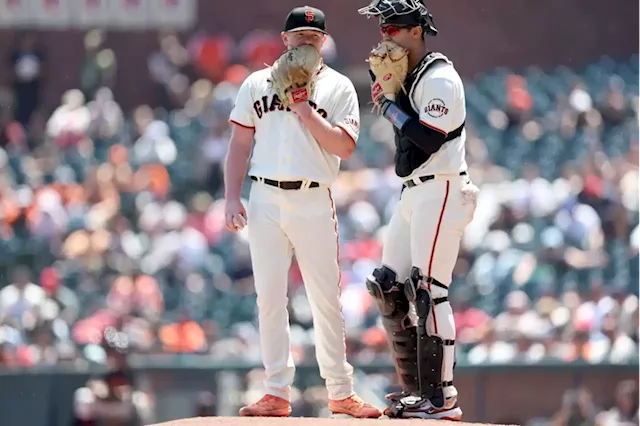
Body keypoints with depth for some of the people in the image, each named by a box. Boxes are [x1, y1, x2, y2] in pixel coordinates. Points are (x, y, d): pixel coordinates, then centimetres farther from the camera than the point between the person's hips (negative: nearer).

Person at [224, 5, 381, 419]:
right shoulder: (257, 83, 12)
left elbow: (345, 146, -6)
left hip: (314, 203, -2)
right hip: (265, 200, 2)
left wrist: (304, 110, -12)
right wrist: (232, 198, 2)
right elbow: (240, 143, 11)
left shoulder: (338, 87, 5)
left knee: (326, 299, -1)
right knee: (270, 296, 0)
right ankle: (277, 394, 3)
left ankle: (341, 392, 5)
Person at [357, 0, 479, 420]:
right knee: (389, 287, 10)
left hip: (441, 192, -10)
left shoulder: (440, 78, -13)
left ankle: (442, 397, -12)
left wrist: (389, 105, -13)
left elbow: (429, 138, -23)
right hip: (413, 194, 10)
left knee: (428, 290, -13)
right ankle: (416, 388, 16)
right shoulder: (406, 78, 16)